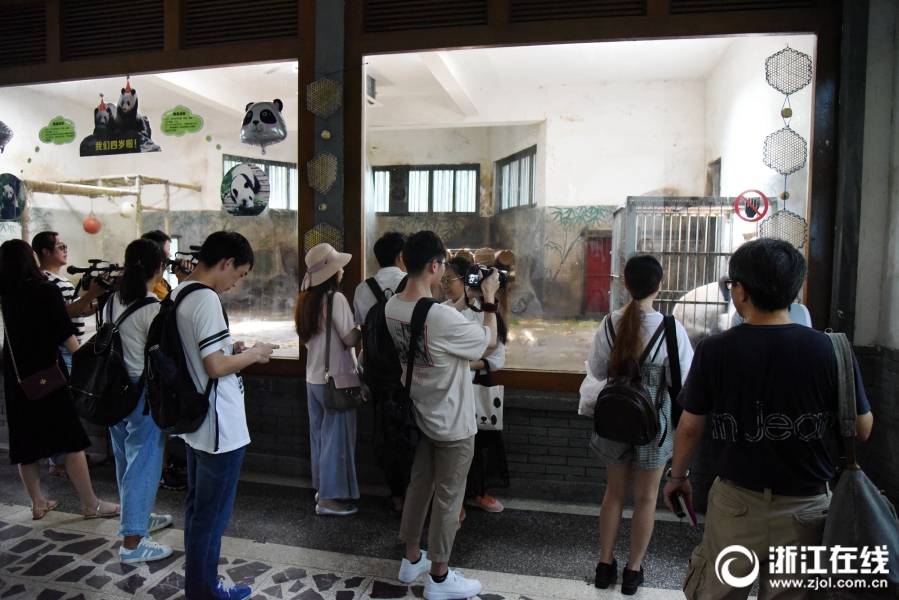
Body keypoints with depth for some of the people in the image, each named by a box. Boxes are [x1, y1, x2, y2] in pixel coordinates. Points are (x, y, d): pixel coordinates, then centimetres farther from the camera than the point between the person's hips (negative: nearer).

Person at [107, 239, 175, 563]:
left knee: (126, 457, 20)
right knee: (144, 462, 1)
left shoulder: (112, 302, 4)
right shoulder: (154, 308, -19)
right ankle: (132, 541, 8)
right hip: (144, 391, -8)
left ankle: (138, 516, 39)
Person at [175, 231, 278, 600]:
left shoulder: (179, 294, 8)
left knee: (197, 508, 21)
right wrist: (253, 354, -9)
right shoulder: (207, 299, -22)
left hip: (195, 423, 10)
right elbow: (216, 367, -25)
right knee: (212, 515, 6)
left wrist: (230, 348, 10)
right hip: (220, 428, -10)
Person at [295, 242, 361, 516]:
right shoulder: (335, 298, -17)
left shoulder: (306, 299, 7)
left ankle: (322, 487, 31)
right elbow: (351, 339, -18)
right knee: (337, 437, 2)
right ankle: (329, 499, 10)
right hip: (336, 379, -8)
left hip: (313, 378, 8)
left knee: (319, 435, 18)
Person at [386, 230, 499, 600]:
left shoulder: (392, 308, -6)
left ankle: (412, 559, 40)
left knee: (418, 487, 22)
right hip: (452, 425, -7)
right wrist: (489, 300, -4)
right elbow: (489, 342, -14)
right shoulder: (442, 317, -30)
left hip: (419, 416, 7)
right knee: (448, 499, 9)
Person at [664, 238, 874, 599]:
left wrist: (678, 476, 12)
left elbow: (690, 427, -4)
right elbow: (862, 429, -2)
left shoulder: (714, 351, -13)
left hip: (735, 505, -1)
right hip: (806, 508, 1)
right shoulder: (832, 350, -11)